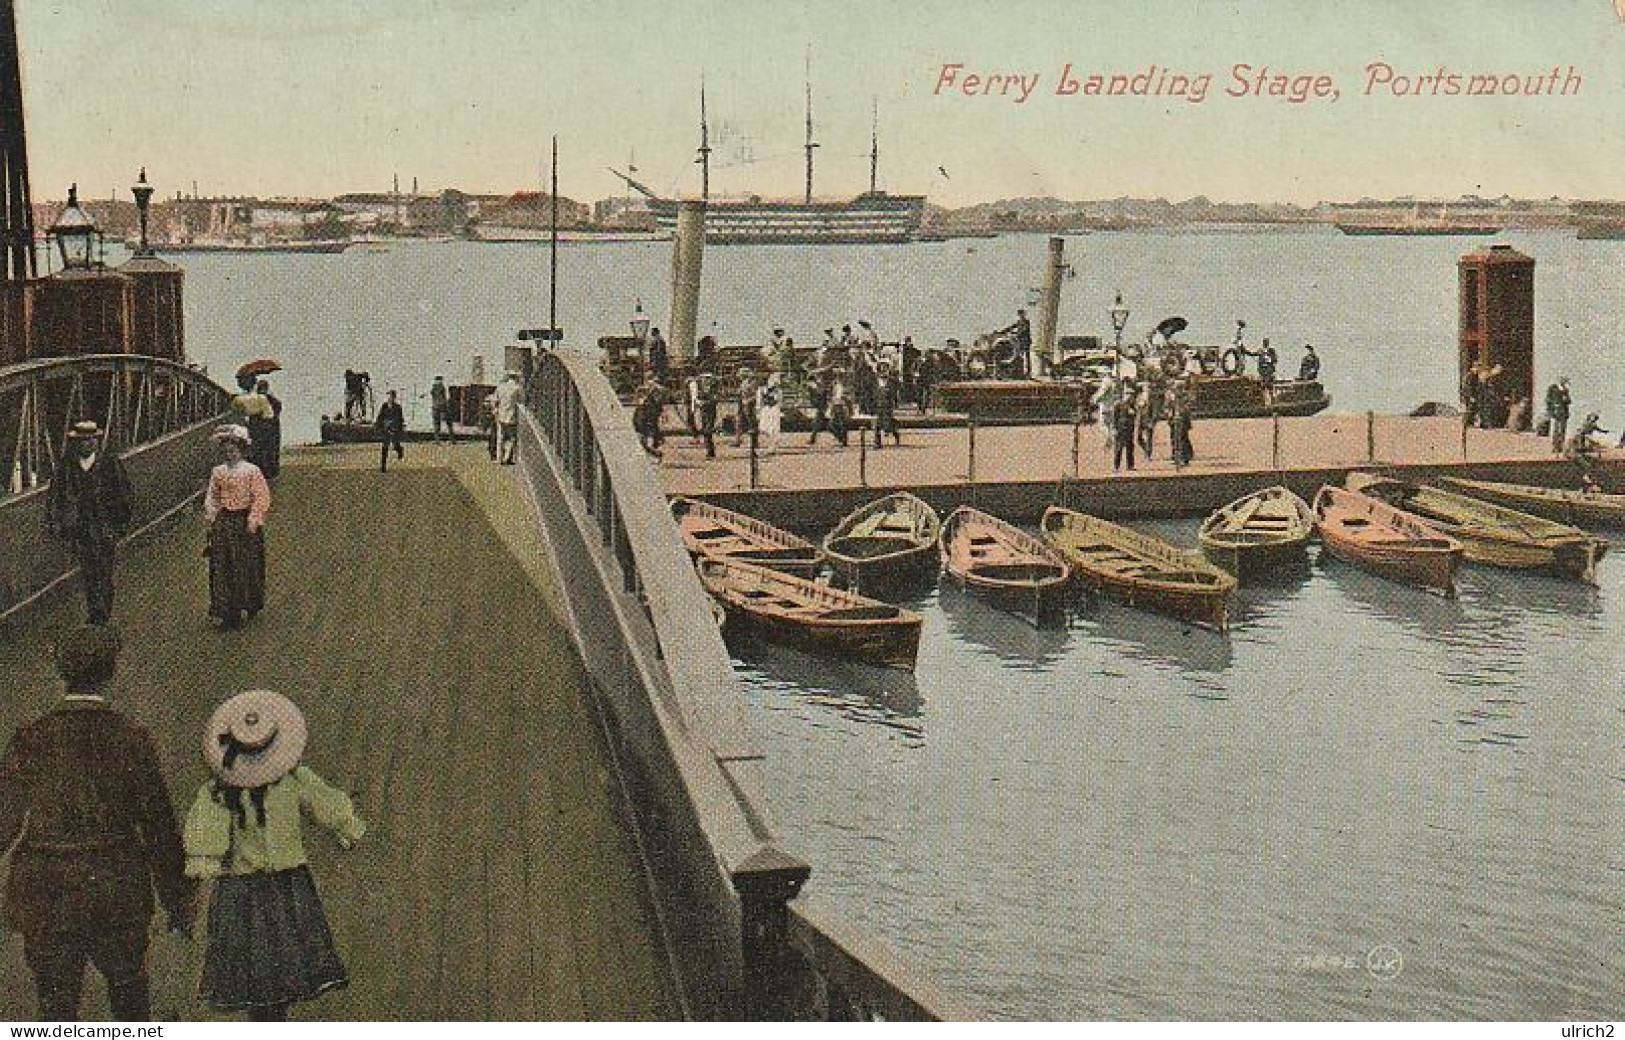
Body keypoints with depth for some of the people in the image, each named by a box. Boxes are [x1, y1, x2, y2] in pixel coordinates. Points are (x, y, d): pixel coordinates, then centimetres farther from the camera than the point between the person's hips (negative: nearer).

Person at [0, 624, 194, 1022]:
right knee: (128, 984, 25)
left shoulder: (32, 740, -11)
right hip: (118, 895, 1)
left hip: (47, 899, -1)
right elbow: (159, 826, -4)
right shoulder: (132, 738, -9)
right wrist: (178, 900, 6)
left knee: (57, 1005, 13)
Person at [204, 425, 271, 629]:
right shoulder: (218, 472, 6)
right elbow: (212, 497, 14)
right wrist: (210, 516, 3)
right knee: (221, 567, 2)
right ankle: (222, 610, 6)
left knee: (245, 565, 2)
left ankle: (246, 606, 16)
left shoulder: (251, 471, -7)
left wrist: (254, 520, -14)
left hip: (244, 521, -4)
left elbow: (261, 498, -9)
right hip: (224, 522, 4)